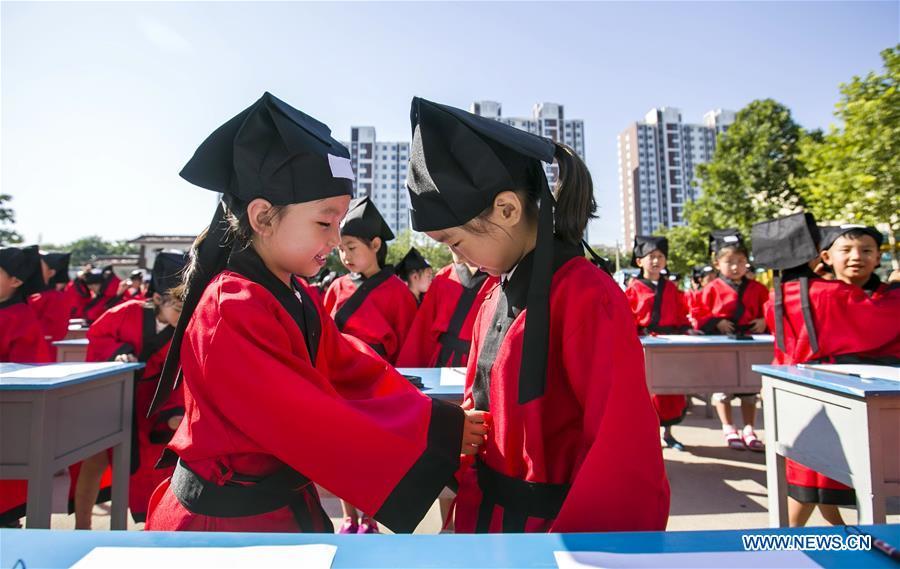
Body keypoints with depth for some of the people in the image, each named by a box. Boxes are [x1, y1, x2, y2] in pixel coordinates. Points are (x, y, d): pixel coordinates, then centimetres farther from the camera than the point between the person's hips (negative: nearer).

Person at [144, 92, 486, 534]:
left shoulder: (297, 298, 1)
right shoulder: (232, 313, -27)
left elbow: (355, 371, -3)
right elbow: (312, 424, -29)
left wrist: (437, 416, -14)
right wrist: (434, 434, -24)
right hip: (227, 517, -7)